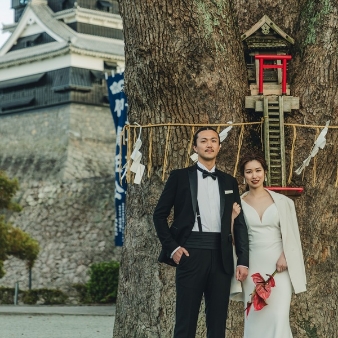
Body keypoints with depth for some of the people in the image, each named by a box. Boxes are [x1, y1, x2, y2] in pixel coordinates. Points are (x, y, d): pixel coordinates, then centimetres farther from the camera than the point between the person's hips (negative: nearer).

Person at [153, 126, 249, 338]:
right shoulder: (180, 177, 5)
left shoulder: (229, 182, 14)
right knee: (186, 320, -1)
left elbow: (240, 223, 11)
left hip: (221, 256, 3)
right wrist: (172, 247, -6)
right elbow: (160, 214, 5)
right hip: (191, 254, -3)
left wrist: (243, 261, 3)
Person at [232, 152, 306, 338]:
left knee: (278, 319, -8)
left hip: (279, 265, -1)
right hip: (253, 267, 1)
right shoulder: (238, 204, 4)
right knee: (254, 319, 2)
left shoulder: (282, 202, 3)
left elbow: (291, 234, 6)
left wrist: (285, 256, -8)